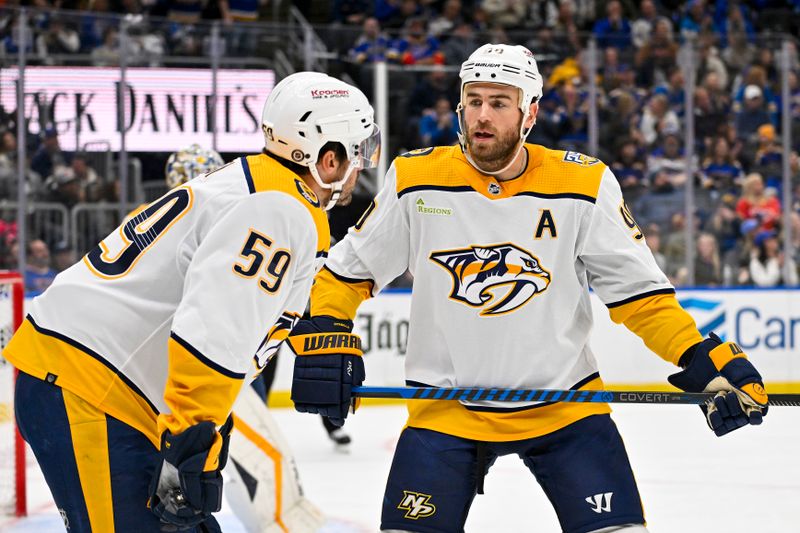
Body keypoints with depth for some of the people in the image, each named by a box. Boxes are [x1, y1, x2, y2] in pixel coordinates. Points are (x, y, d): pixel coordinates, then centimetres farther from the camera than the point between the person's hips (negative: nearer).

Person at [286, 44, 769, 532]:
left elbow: (639, 293, -3)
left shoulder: (585, 184, -7)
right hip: (445, 409, 0)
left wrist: (706, 360, -14)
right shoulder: (415, 179, -5)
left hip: (563, 402, 0)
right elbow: (349, 270, 6)